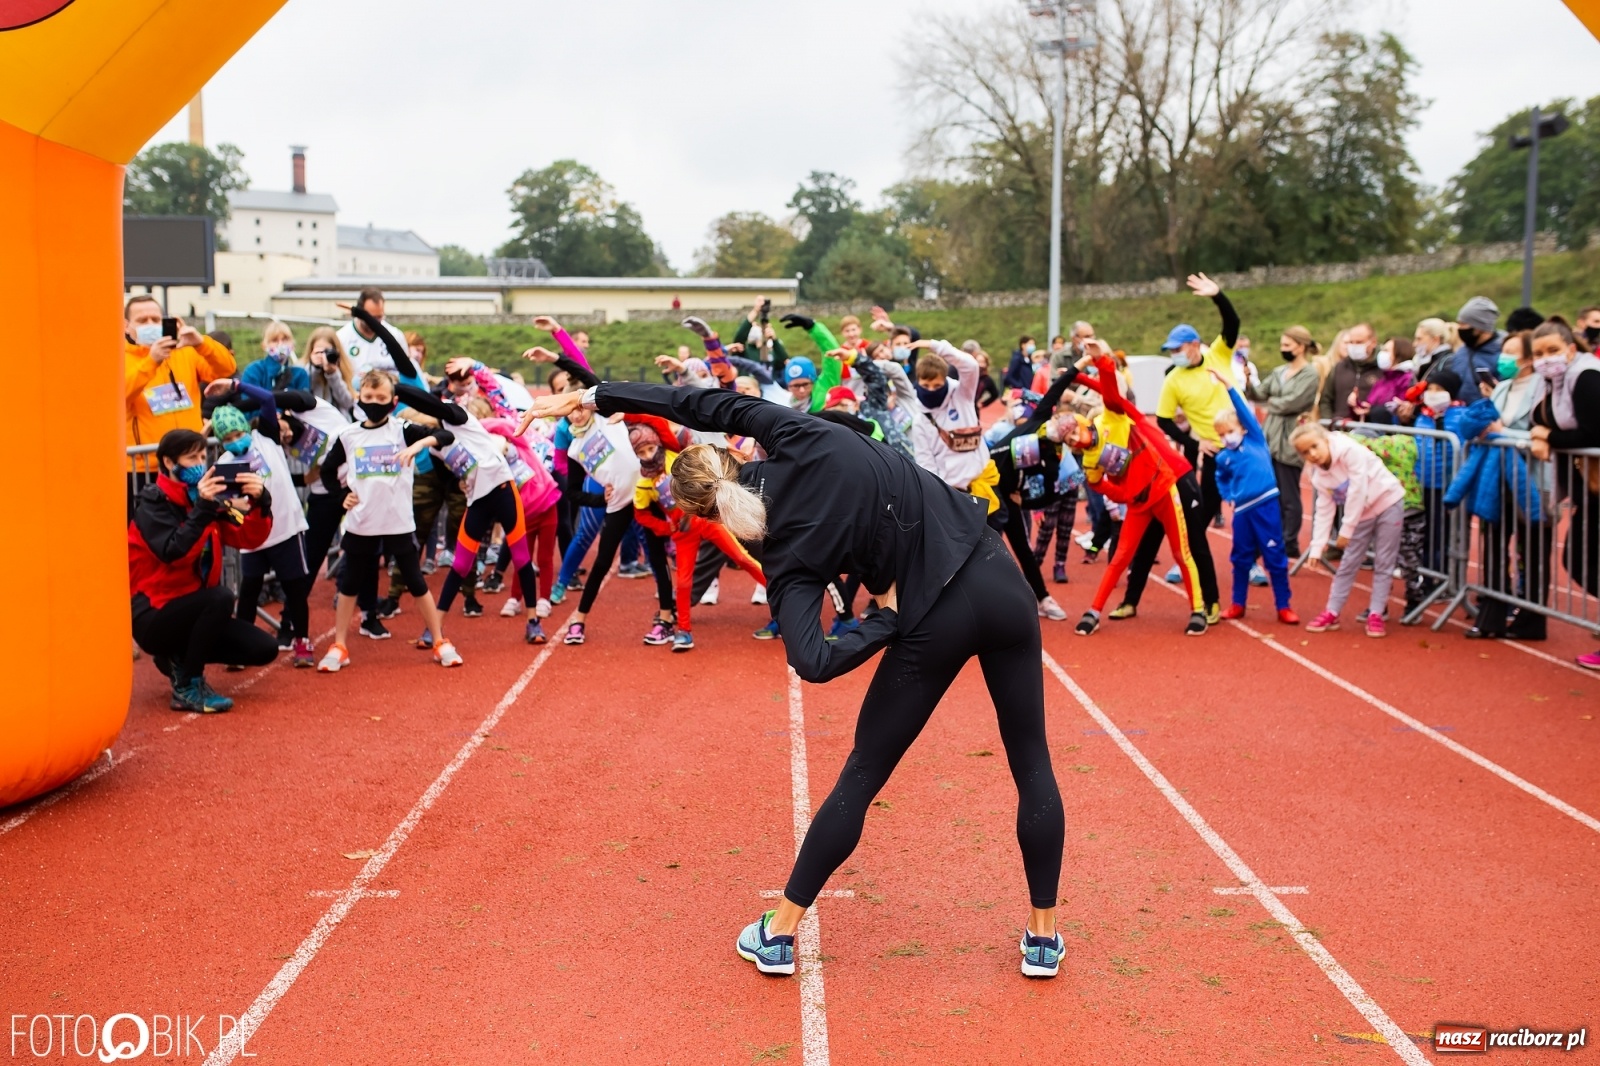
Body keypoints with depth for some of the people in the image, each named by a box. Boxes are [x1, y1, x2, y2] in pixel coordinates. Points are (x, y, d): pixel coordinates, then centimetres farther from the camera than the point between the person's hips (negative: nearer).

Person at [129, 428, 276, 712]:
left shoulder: (207, 499, 5)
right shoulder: (153, 505, -12)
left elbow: (249, 538, -6)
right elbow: (174, 553, -29)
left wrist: (259, 502, -24)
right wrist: (202, 509, -35)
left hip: (195, 610, 7)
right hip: (154, 615, -6)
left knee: (264, 649, -6)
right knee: (221, 597, -32)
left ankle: (179, 659, 12)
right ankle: (187, 688, -18)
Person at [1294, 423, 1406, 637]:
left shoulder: (1349, 450, -27)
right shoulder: (1318, 475, -8)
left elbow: (1357, 491, -26)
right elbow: (1324, 510, -3)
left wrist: (1346, 530, -21)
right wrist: (1316, 549, -7)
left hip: (1388, 503, -5)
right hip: (1362, 512, 5)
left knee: (1383, 563, 0)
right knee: (1349, 562, 7)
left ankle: (1376, 615, 7)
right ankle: (1332, 613, 14)